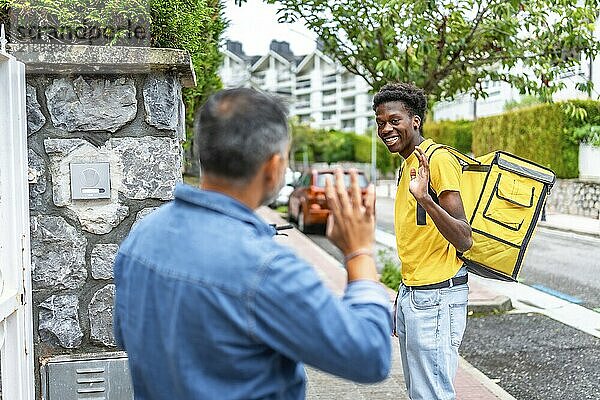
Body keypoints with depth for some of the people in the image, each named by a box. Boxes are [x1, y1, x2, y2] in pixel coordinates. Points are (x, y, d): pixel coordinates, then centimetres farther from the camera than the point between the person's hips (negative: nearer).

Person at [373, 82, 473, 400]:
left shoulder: (439, 160, -15)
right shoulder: (409, 164, 15)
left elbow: (464, 240, -21)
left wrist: (425, 199, -36)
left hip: (436, 297, -10)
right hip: (411, 295, 10)